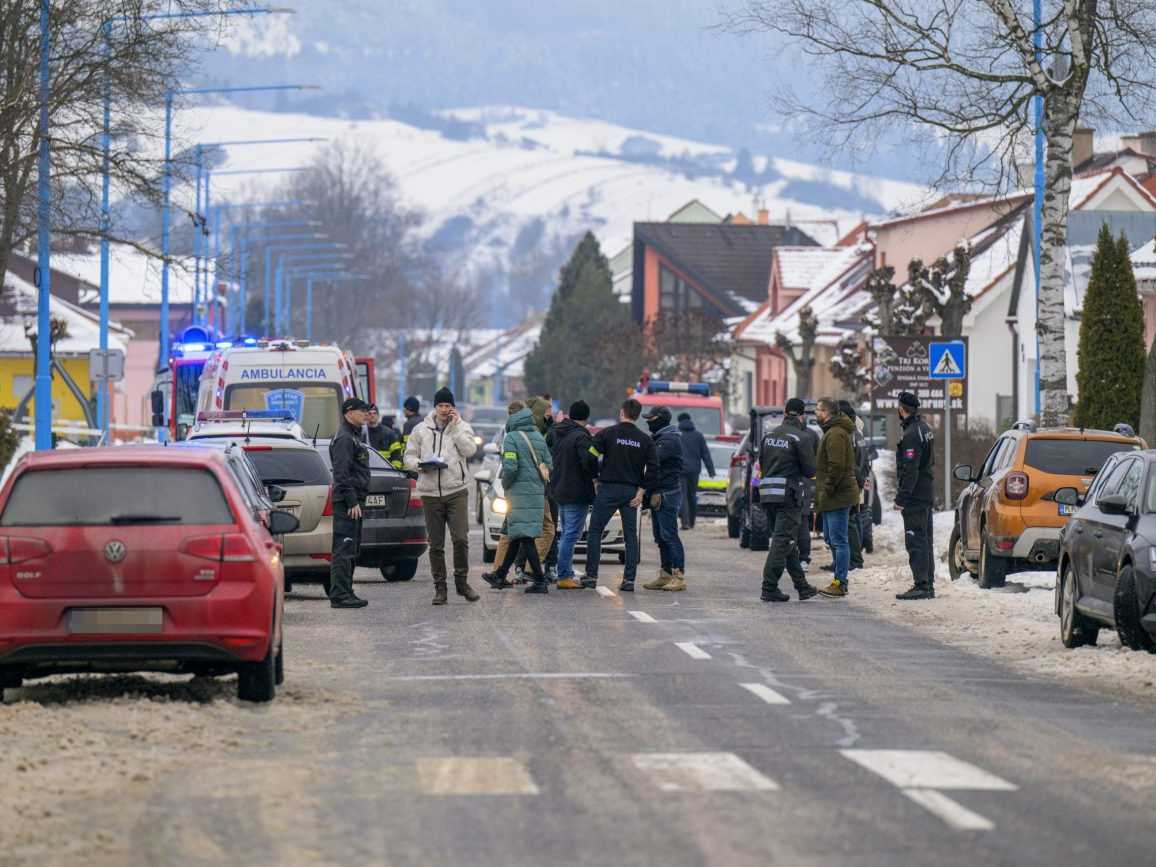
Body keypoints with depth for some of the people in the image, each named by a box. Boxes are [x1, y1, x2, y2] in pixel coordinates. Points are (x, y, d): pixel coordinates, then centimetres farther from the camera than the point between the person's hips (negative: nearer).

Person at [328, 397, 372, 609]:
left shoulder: (354, 437, 21)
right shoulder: (344, 438, -13)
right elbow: (341, 473, -20)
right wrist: (352, 502, -23)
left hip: (354, 500, 11)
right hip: (347, 502, -11)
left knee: (351, 550, 14)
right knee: (344, 549, -12)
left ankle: (344, 593, 18)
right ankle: (339, 595, -14)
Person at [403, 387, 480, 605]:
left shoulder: (462, 427, 5)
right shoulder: (421, 429, 9)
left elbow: (470, 450, -11)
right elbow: (409, 456, 11)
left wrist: (455, 426, -12)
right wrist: (420, 464, -10)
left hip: (456, 491, -2)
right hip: (430, 493, 2)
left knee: (461, 538, -11)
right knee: (435, 544, 4)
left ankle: (461, 581, 6)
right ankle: (439, 587, 11)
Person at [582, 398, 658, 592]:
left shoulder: (607, 434, -5)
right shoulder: (645, 440, 3)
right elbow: (653, 468, -2)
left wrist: (596, 477, 4)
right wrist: (641, 490, 2)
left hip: (608, 489, -3)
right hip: (631, 492, 3)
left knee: (595, 531, 7)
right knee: (631, 536, 8)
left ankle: (591, 576, 2)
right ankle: (629, 580, 2)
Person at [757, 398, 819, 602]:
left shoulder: (769, 435, 11)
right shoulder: (801, 438, -10)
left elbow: (762, 464, 14)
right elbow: (810, 470, -9)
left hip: (768, 493, 7)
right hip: (789, 494, -7)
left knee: (788, 541, 15)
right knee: (783, 541, -5)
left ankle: (802, 586, 22)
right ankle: (769, 588, -11)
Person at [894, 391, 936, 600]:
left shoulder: (911, 434, -17)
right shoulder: (924, 429, 14)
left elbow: (910, 470, -22)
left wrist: (902, 498, -21)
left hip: (914, 496, -10)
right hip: (927, 494, 10)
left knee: (916, 541, -9)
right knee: (925, 540, 15)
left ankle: (922, 585, -12)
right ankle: (928, 584, 19)